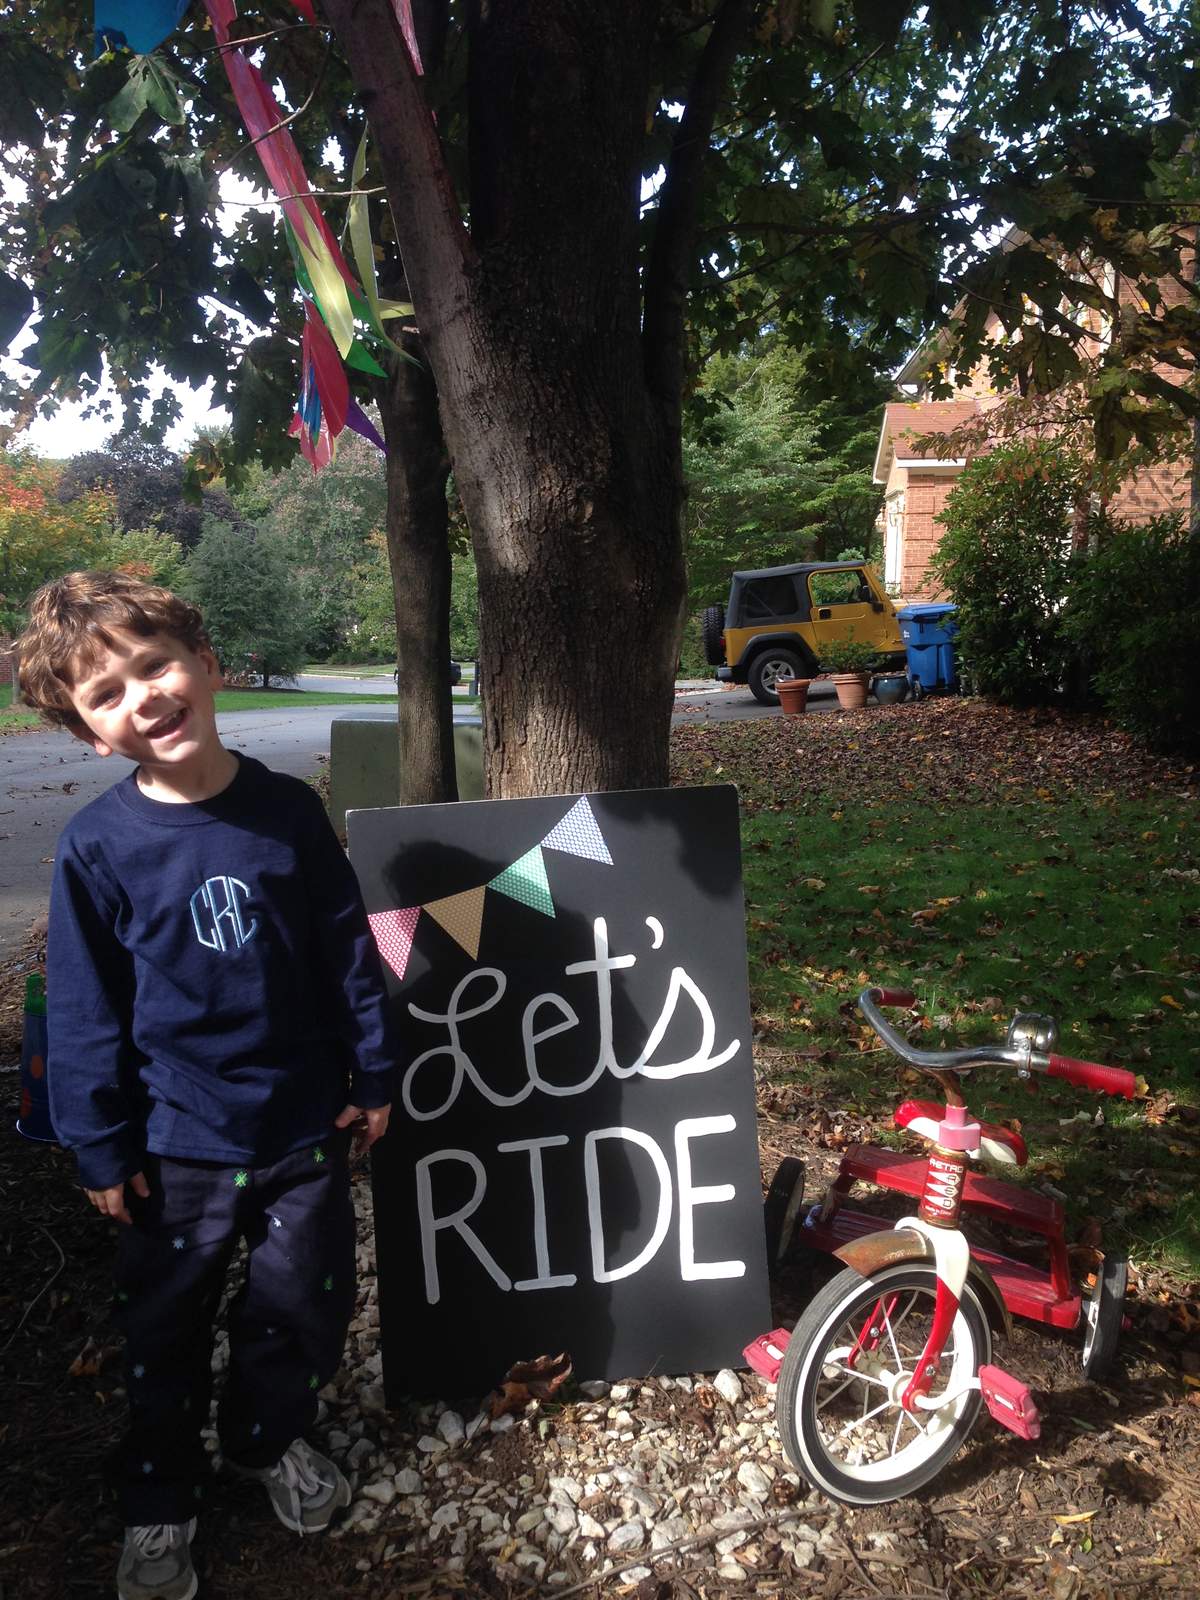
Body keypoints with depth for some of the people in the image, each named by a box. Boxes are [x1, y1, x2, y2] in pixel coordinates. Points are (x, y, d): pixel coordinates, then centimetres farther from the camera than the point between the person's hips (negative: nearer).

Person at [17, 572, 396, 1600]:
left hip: (305, 1123, 2)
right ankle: (160, 1500, 43)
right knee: (166, 1330, 17)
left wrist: (372, 1074, 2)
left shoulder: (289, 811, -10)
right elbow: (85, 1013, -7)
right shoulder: (97, 848, -14)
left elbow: (349, 950, -2)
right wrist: (102, 1147, -4)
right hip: (178, 1140, -1)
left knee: (303, 1305, 18)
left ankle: (270, 1438, 48)